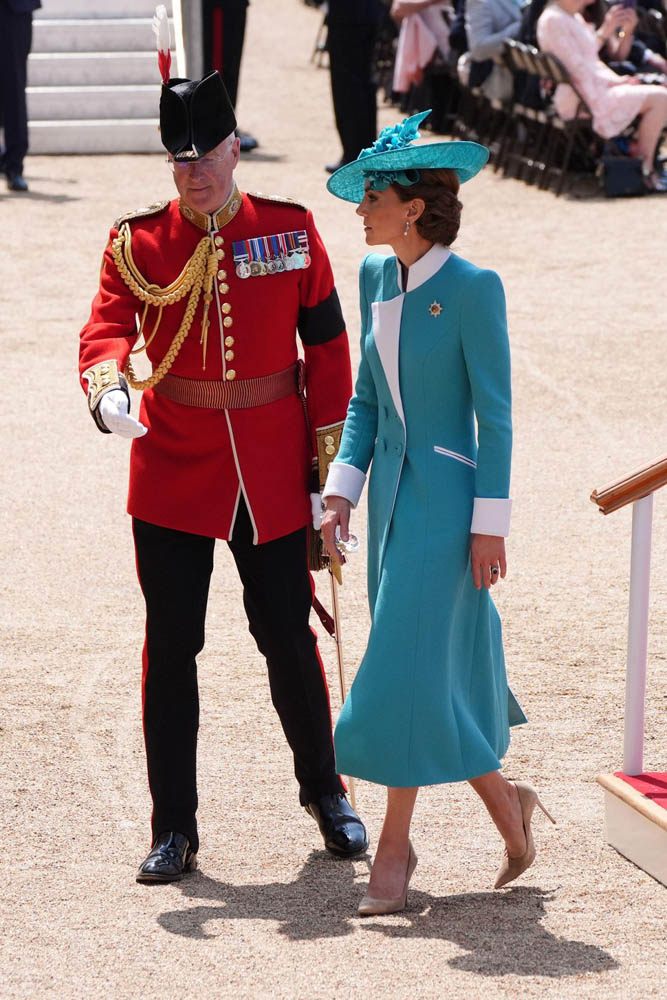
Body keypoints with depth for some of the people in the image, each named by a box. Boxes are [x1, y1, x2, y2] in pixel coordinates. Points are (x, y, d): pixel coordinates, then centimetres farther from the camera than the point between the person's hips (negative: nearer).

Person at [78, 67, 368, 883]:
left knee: (287, 635, 7)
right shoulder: (137, 243, -3)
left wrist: (332, 468, 1)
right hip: (172, 471, 0)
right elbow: (106, 327, -13)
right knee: (170, 647, 2)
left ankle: (324, 790, 30)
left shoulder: (291, 231, -1)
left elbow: (327, 349, 3)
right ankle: (174, 829, 11)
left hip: (271, 475, 0)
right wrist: (108, 391, -36)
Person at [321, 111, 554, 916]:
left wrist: (489, 522, -13)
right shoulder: (375, 278, 7)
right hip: (393, 497, 7)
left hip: (445, 500, -7)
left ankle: (395, 844, 5)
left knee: (407, 663, -6)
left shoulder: (472, 289, -14)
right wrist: (342, 489, 4)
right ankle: (507, 811, 28)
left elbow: (494, 412, -12)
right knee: (441, 664, 12)